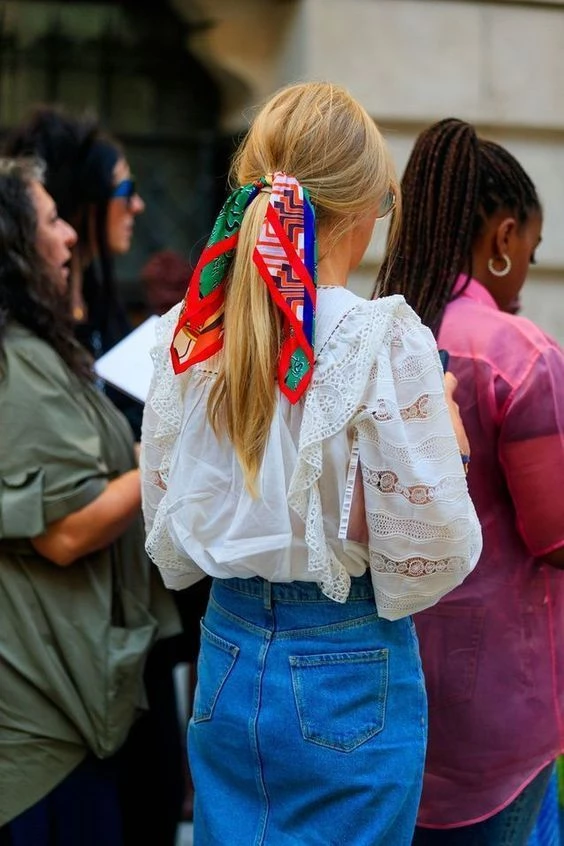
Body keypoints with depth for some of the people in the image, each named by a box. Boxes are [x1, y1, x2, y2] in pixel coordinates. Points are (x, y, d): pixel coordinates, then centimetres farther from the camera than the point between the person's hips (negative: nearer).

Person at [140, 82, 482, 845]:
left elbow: (167, 539, 7)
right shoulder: (386, 343, -18)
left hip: (227, 660, 5)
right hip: (349, 673, -5)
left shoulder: (188, 335, -2)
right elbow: (427, 559, -15)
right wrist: (451, 438, -1)